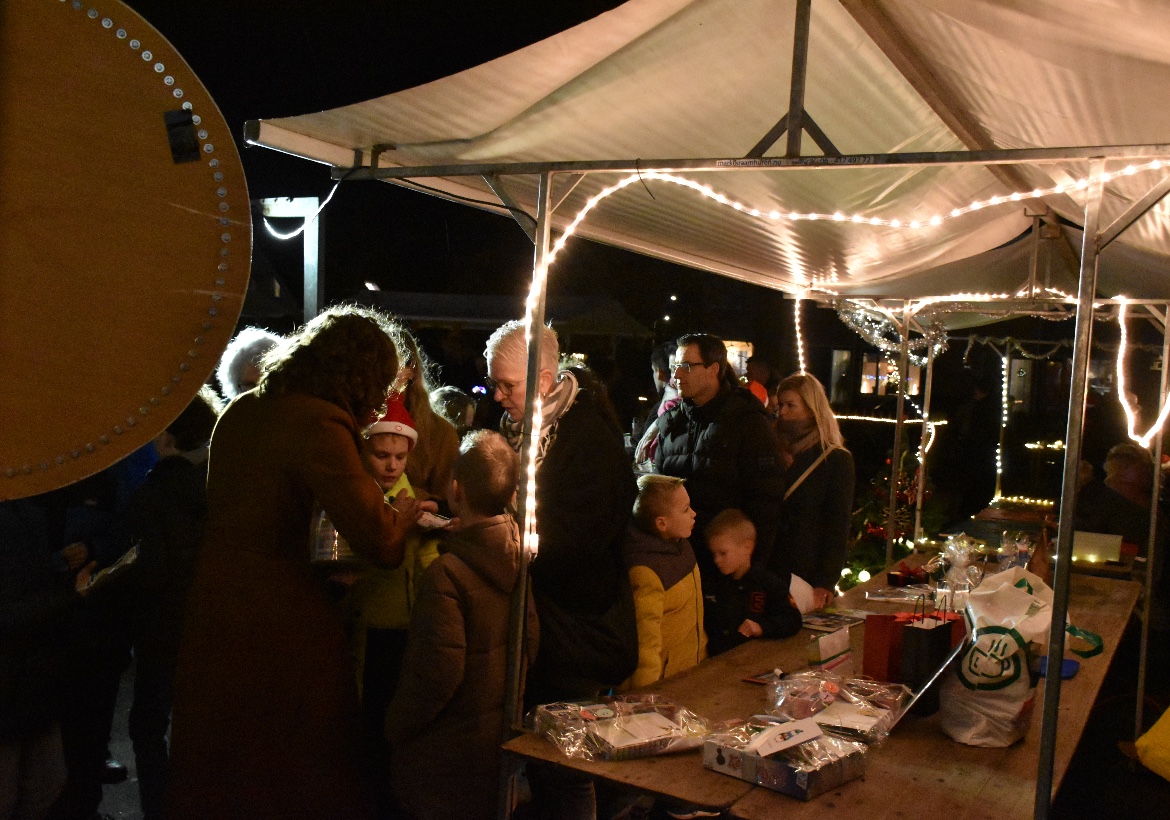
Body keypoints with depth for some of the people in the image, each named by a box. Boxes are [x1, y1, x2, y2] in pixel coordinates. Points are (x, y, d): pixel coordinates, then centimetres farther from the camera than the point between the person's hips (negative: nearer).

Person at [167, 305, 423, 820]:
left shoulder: (241, 410, 4)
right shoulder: (319, 424, -20)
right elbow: (378, 541, -25)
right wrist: (403, 513, -4)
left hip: (211, 599, 8)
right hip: (278, 615, -7)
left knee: (214, 766, 22)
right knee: (295, 770, 11)